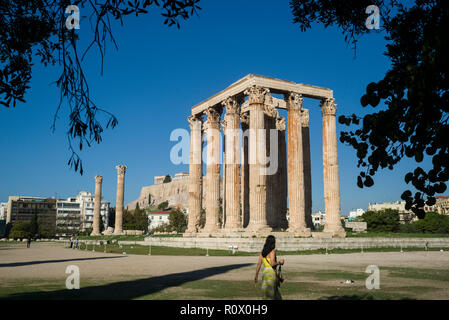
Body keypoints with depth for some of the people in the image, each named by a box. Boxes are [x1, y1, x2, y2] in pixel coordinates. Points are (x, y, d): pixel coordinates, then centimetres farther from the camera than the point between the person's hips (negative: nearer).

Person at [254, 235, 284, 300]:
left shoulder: (262, 252, 9)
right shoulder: (272, 251, -12)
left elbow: (259, 264, 9)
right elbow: (272, 263, -23)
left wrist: (256, 275, 13)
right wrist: (279, 262, -5)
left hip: (264, 272, 8)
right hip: (271, 273, -8)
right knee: (268, 295, -6)